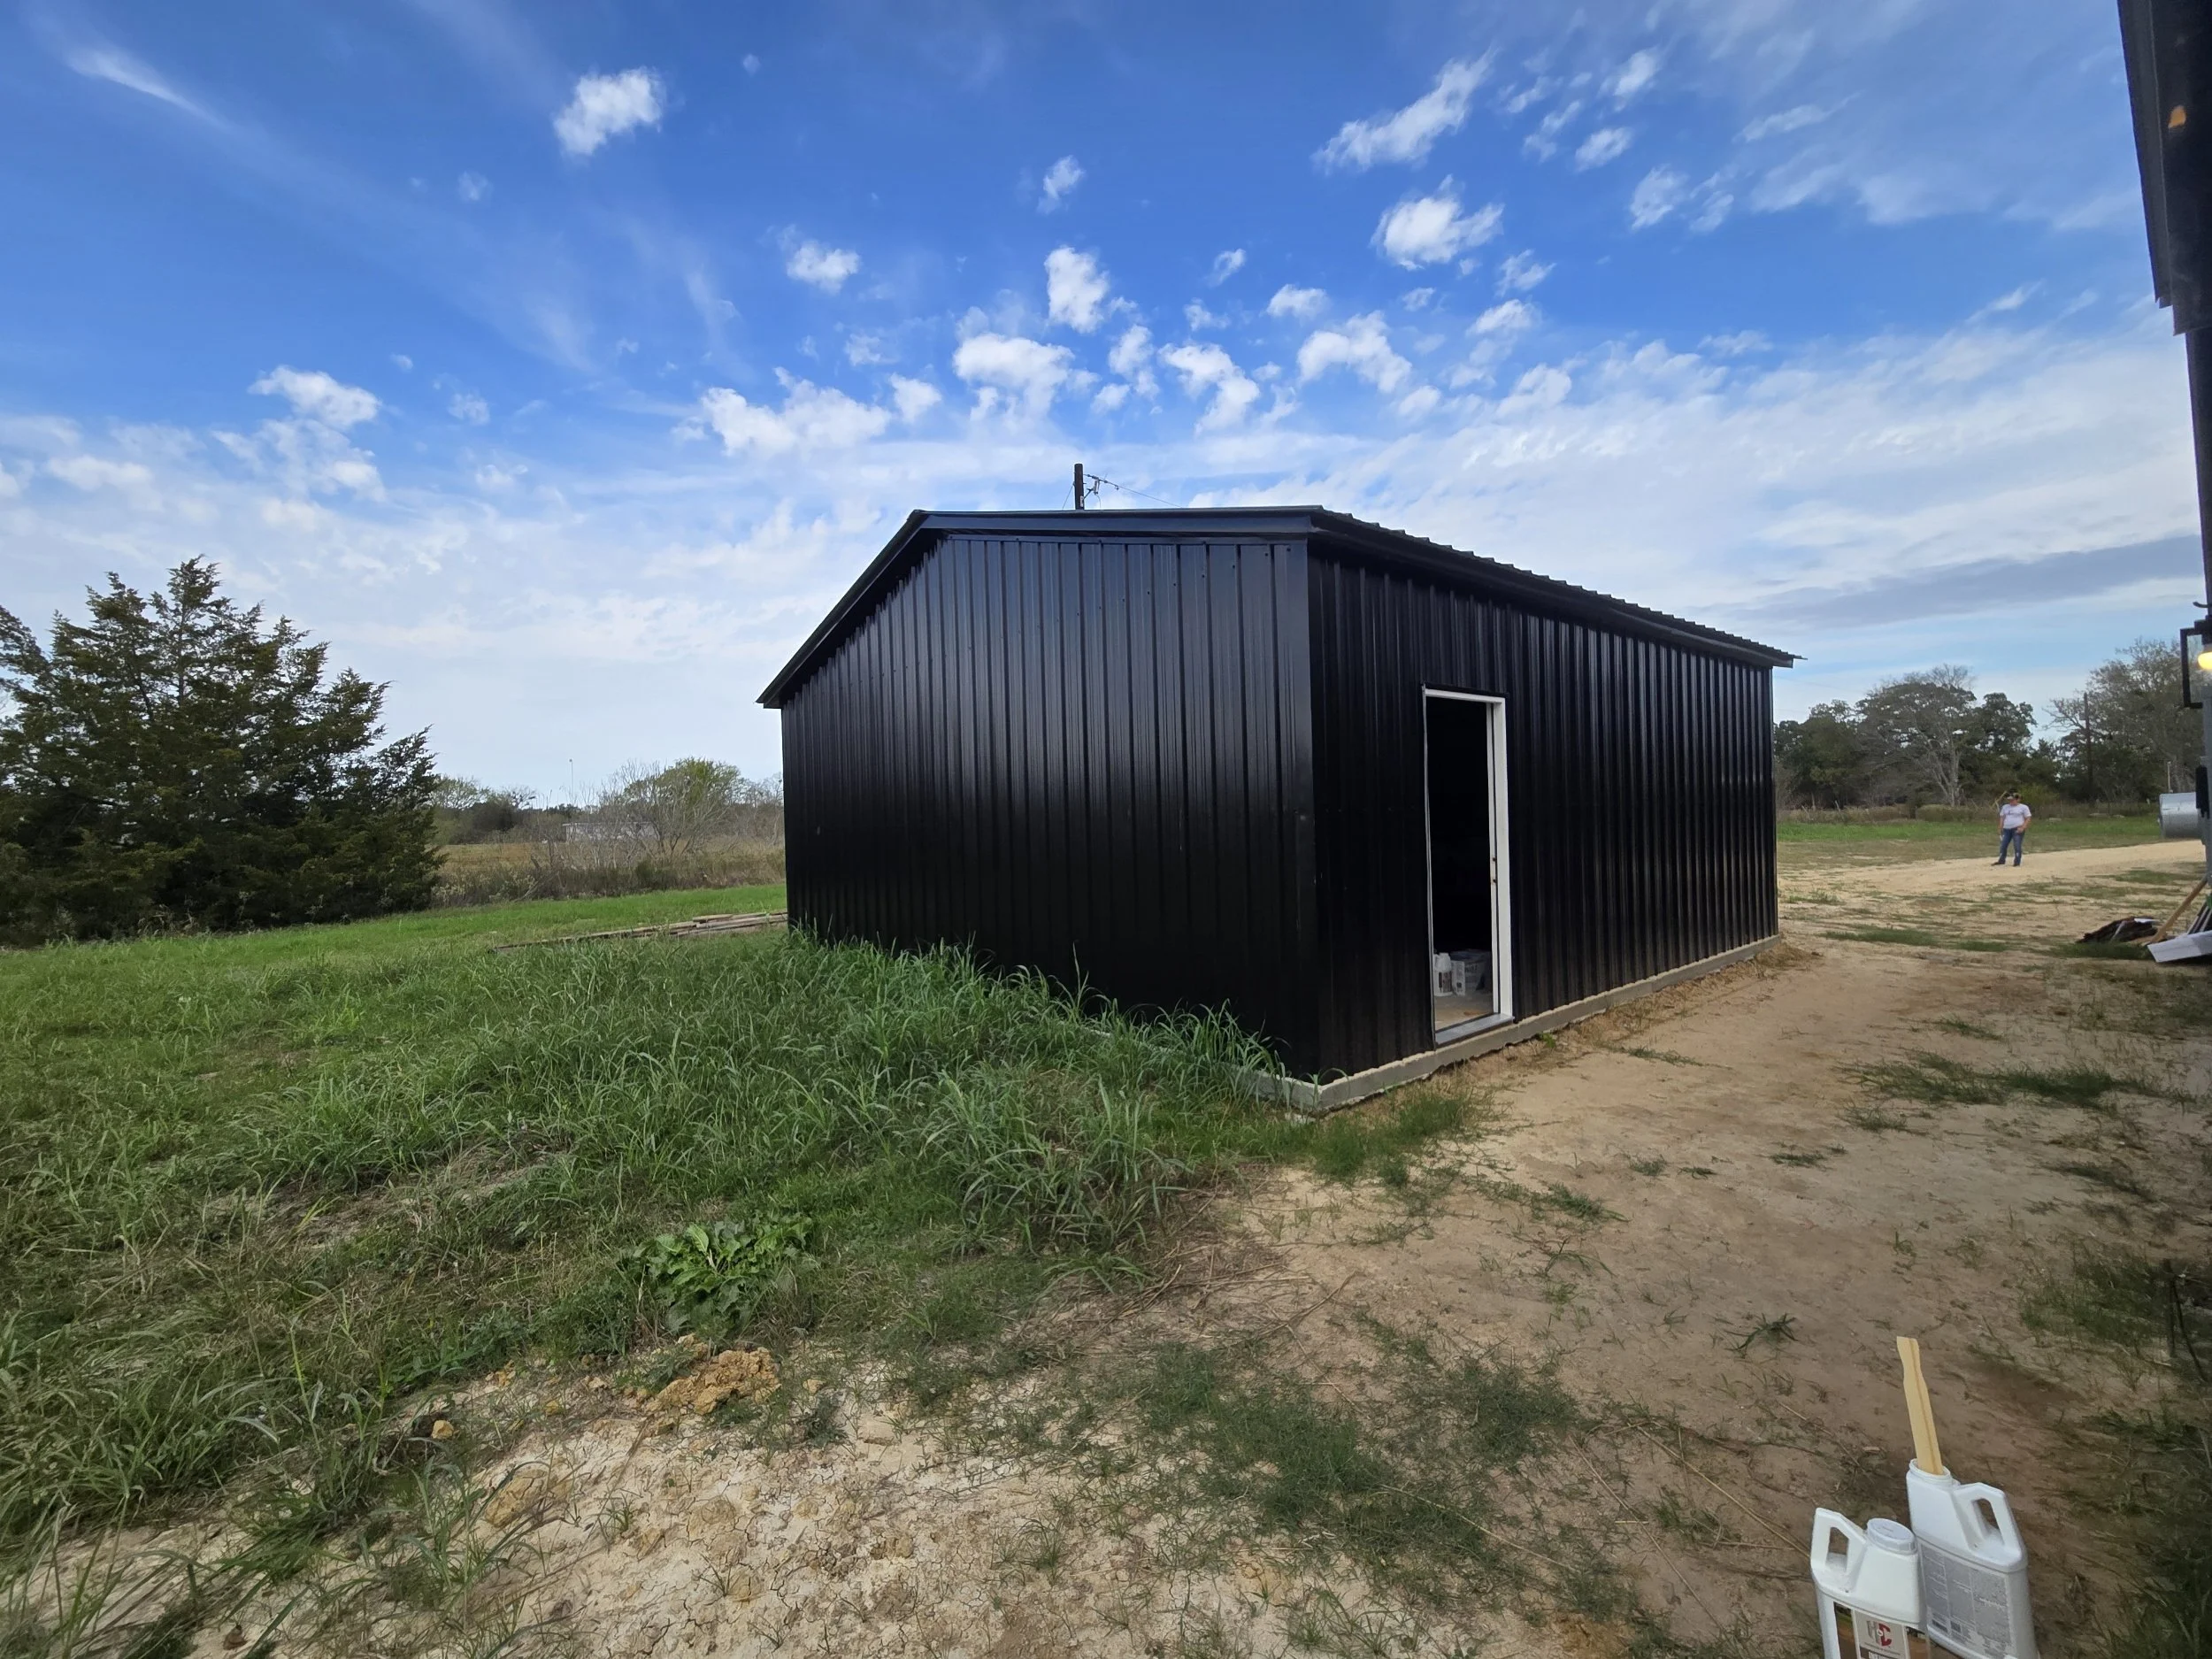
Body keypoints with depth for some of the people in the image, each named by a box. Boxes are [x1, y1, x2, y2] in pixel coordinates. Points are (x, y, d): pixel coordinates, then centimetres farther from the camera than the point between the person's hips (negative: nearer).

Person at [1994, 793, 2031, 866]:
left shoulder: (2023, 807, 0)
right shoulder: (2005, 807, 14)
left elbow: (2028, 818, -3)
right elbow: (2002, 818, 18)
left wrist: (2022, 828, -14)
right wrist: (2000, 828, 10)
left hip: (2018, 829, -5)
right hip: (2006, 829, 5)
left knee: (2017, 846, -6)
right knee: (2003, 845, 5)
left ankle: (2017, 863, -1)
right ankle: (2001, 860, 14)